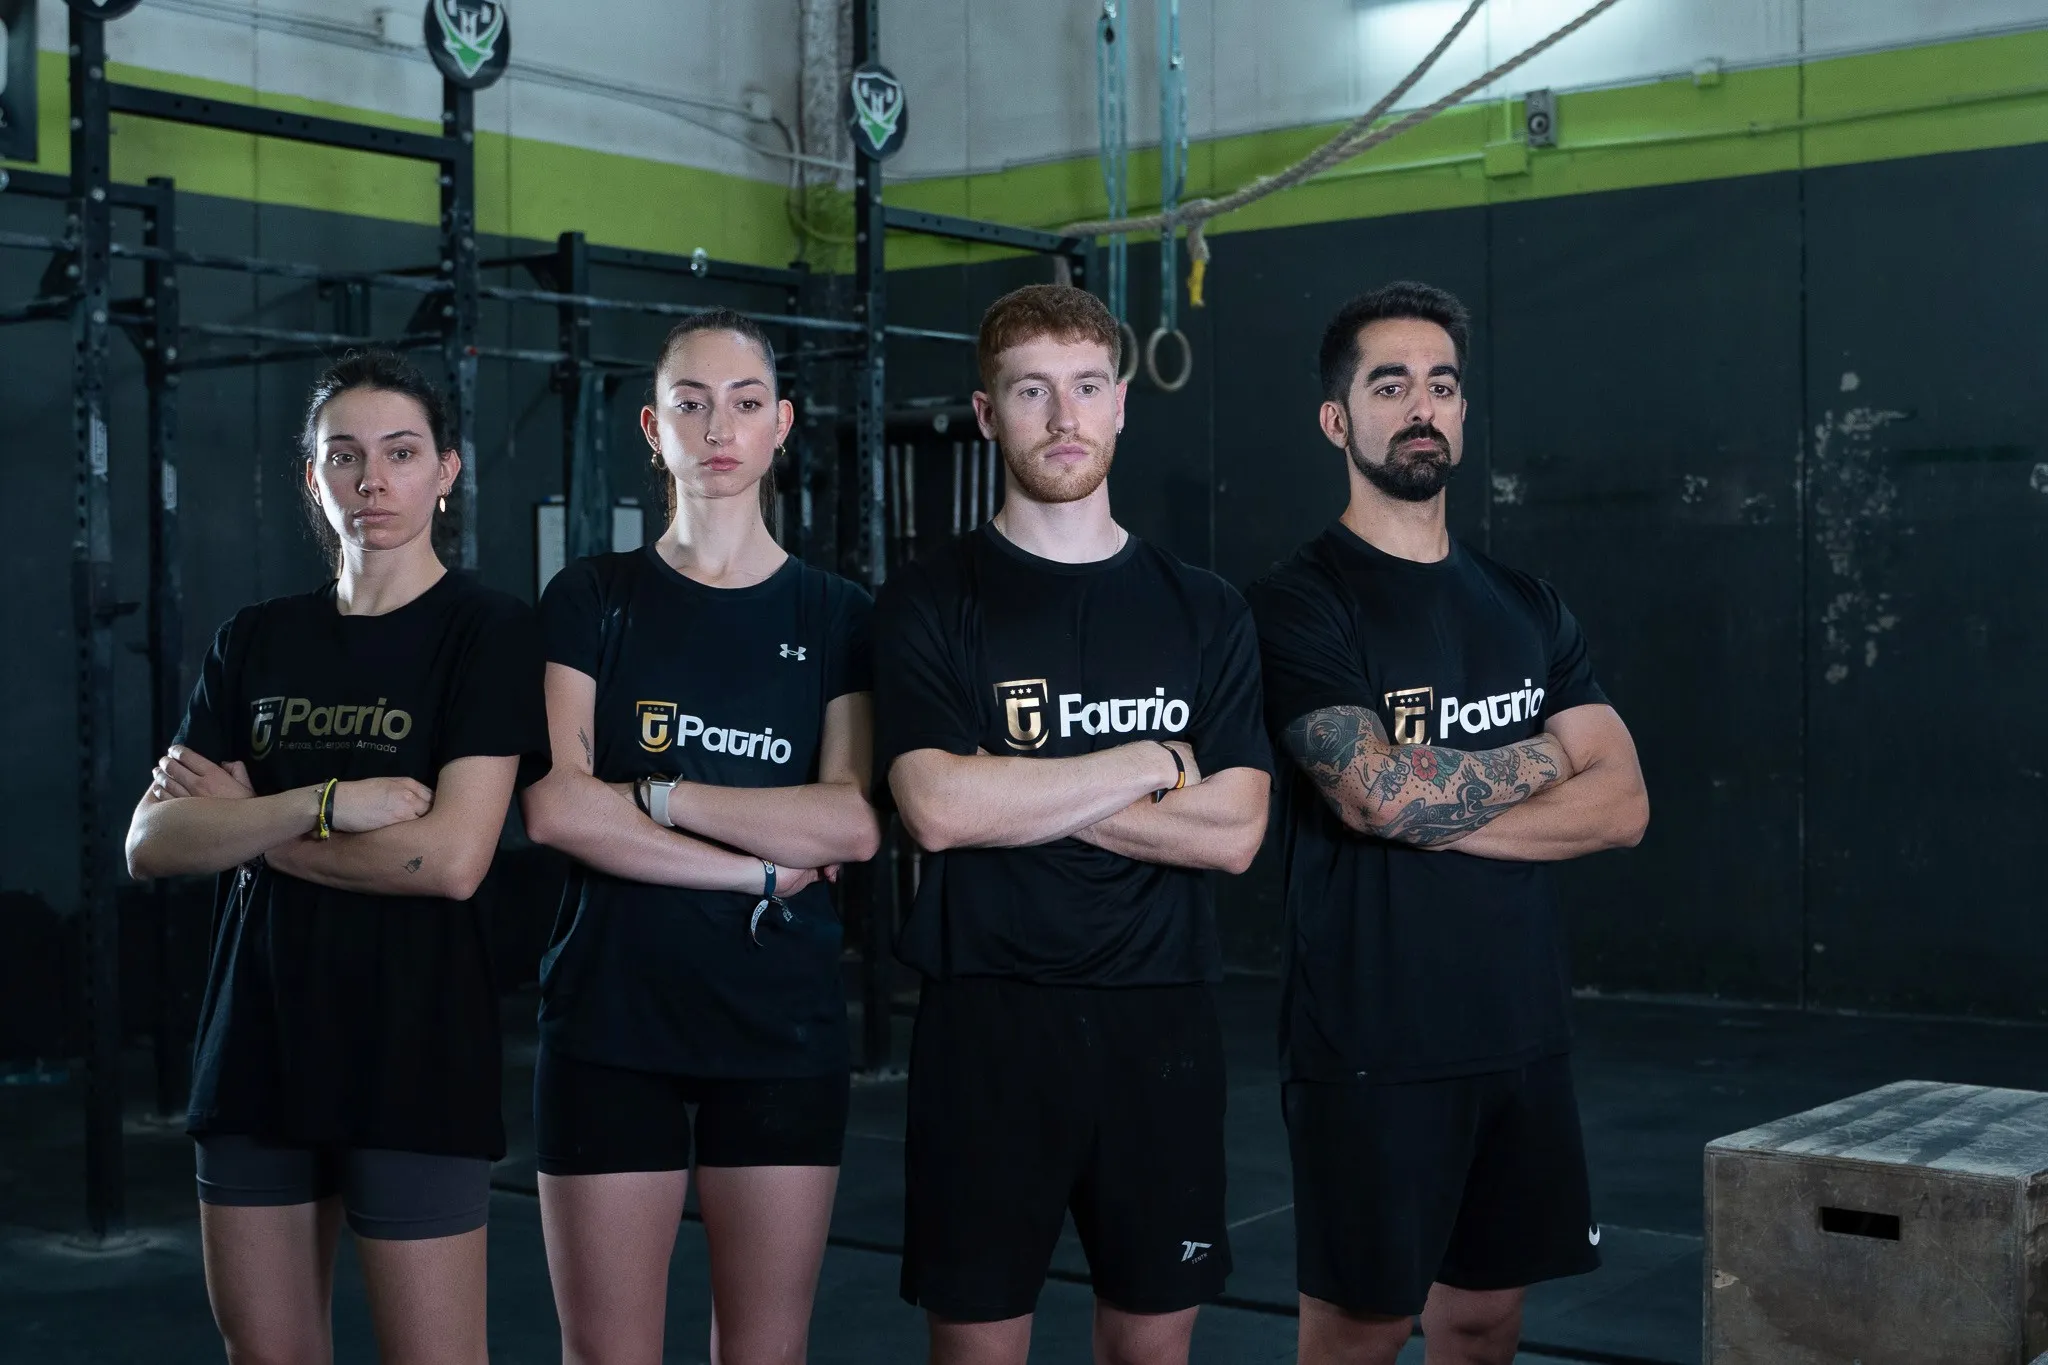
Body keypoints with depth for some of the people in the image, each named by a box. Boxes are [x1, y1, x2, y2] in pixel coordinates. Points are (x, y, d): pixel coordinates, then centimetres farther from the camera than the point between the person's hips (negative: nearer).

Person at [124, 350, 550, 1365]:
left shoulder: (487, 631, -4)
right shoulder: (256, 642, 10)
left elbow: (451, 857, -16)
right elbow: (150, 843, -1)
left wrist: (244, 820, -7)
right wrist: (323, 805, -16)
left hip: (417, 1054, -5)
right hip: (255, 1044, 5)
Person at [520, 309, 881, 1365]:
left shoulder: (835, 617, 7)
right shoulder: (593, 598, 4)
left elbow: (856, 823, -7)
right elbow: (555, 807, -9)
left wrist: (661, 796, -11)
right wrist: (759, 869, -12)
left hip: (783, 1021, 1)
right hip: (611, 1011, -1)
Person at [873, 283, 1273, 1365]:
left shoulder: (1204, 612, 8)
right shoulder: (929, 604, 0)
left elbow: (1233, 830, -3)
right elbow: (938, 810, -15)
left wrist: (1020, 796, -11)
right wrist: (1150, 764, -8)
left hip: (1159, 1024, 2)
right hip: (988, 1023, -2)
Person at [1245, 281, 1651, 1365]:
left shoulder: (1525, 607, 12)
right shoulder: (1301, 604, -7)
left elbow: (1621, 806, 2)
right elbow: (1379, 794, -21)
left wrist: (1433, 810, -12)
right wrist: (1549, 752, -4)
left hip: (1522, 1032, 6)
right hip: (1370, 1046, -5)